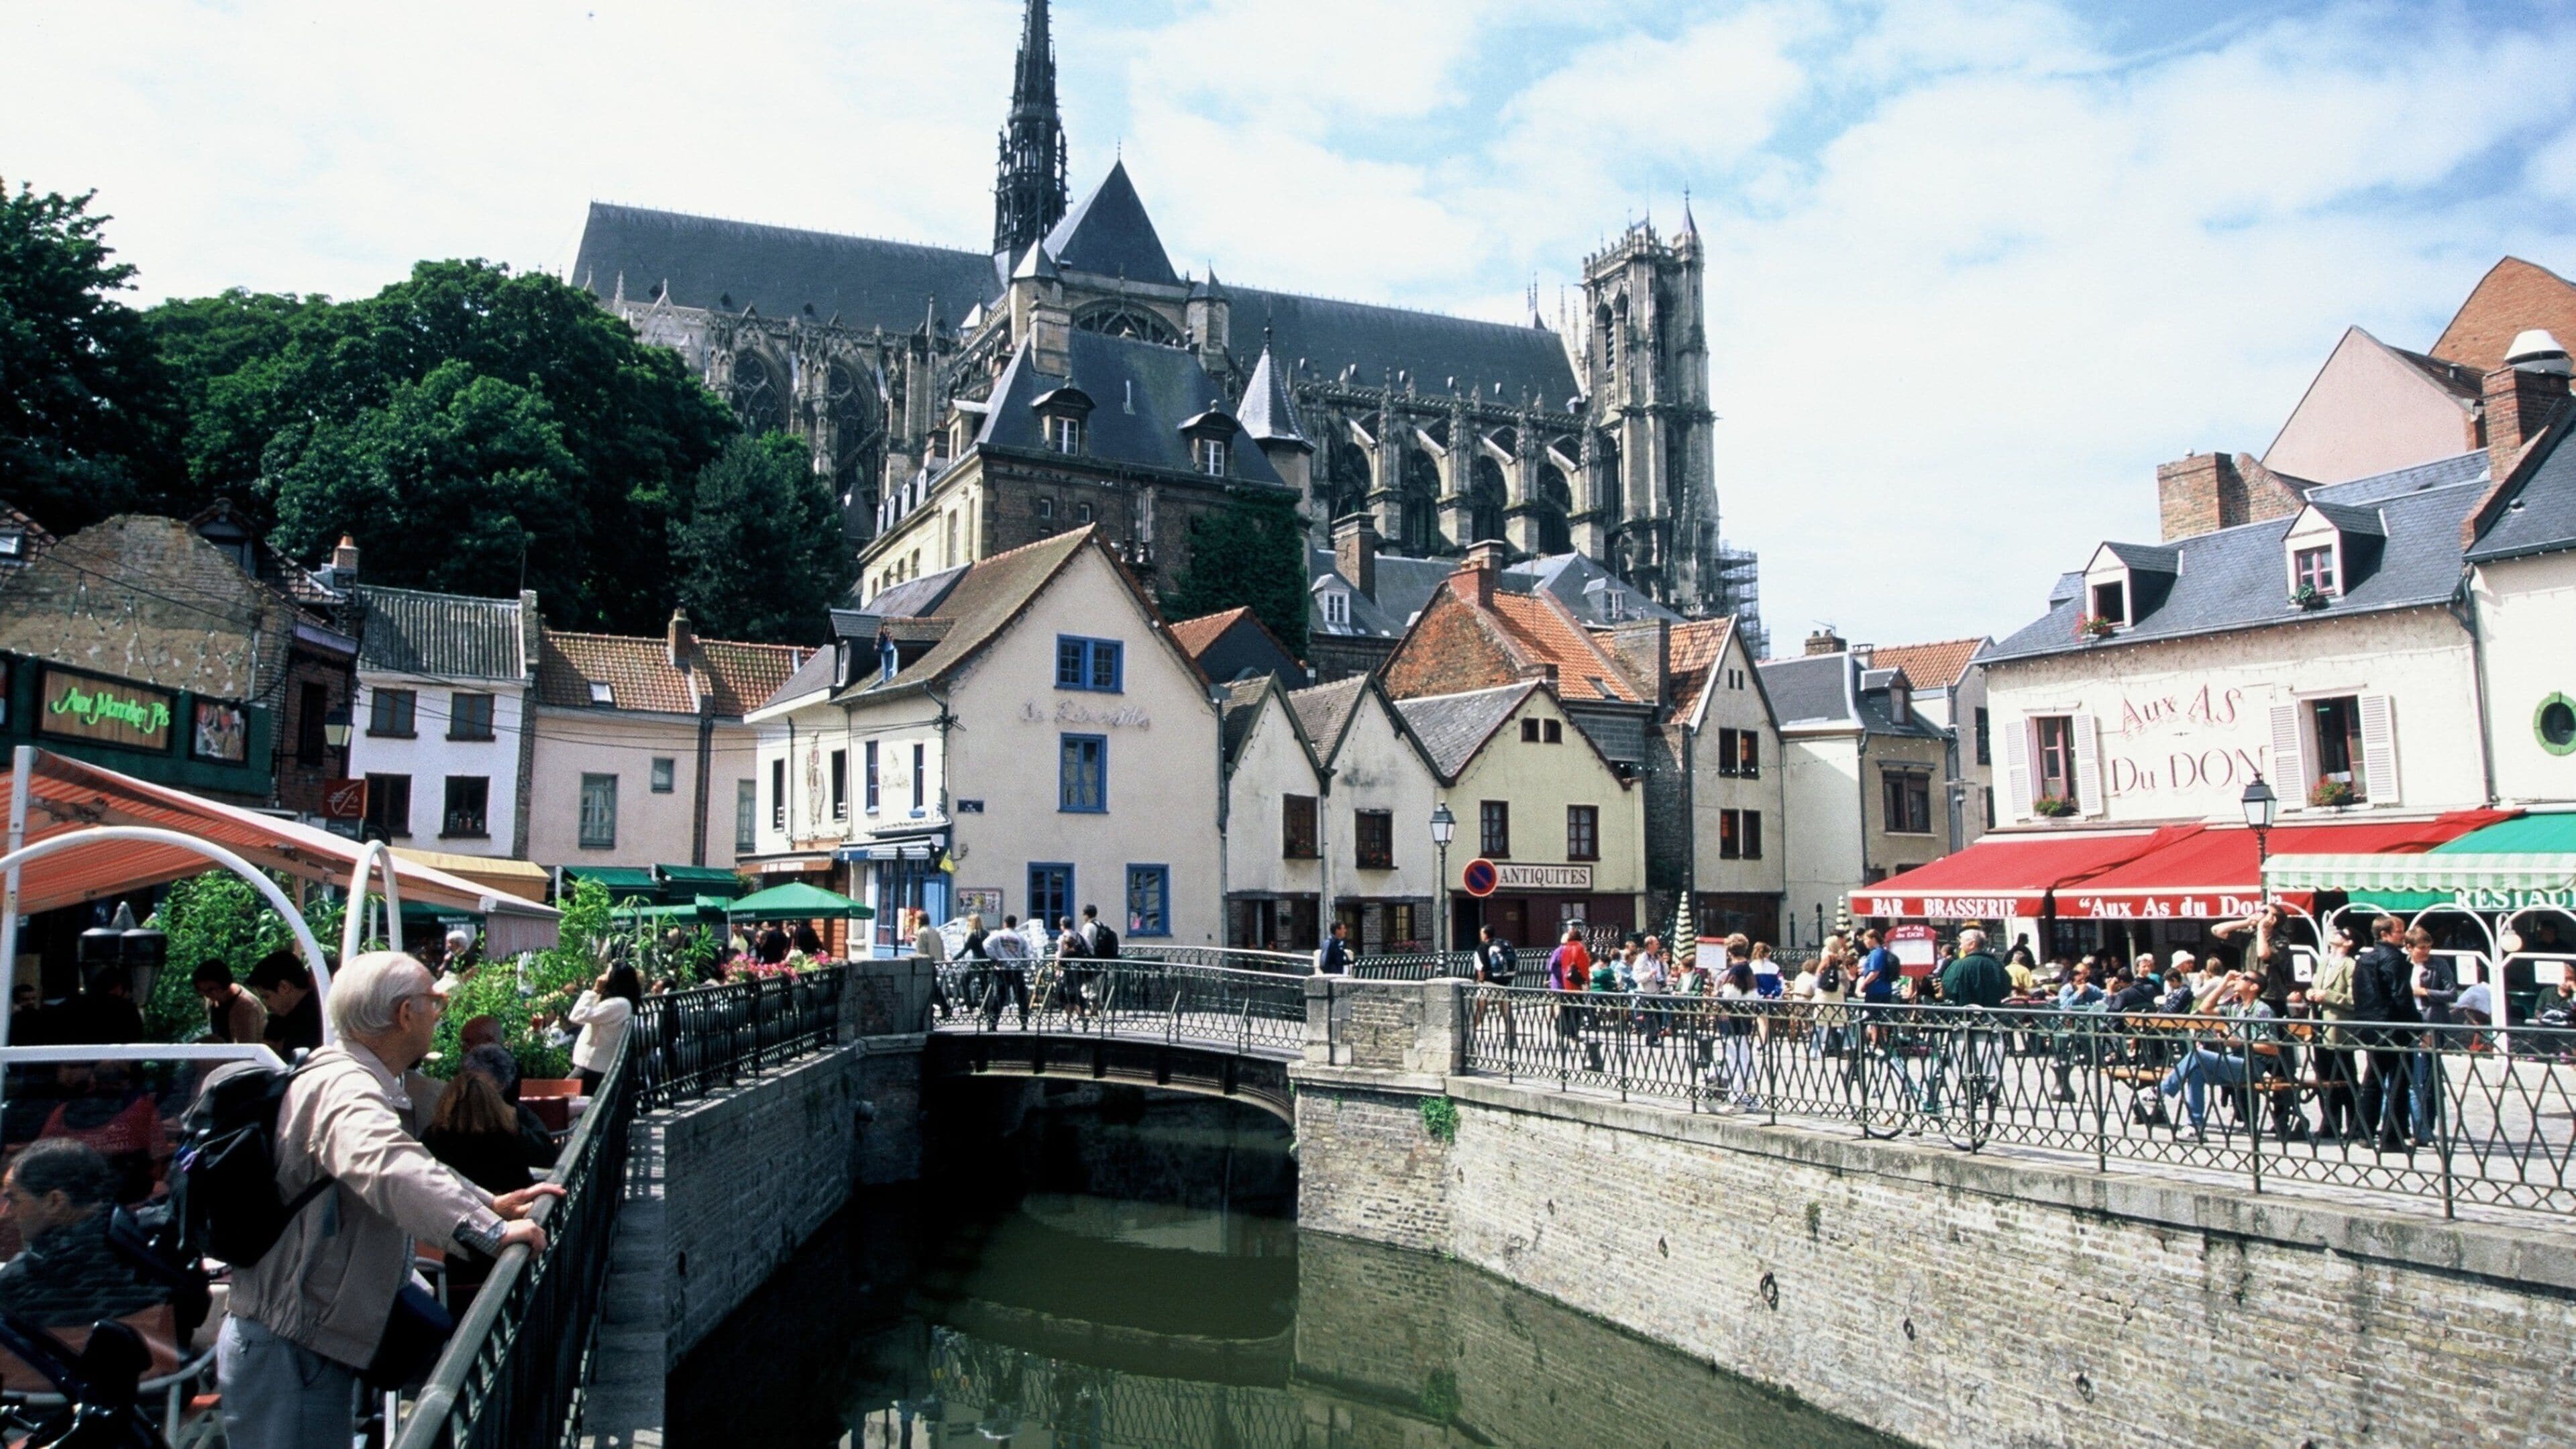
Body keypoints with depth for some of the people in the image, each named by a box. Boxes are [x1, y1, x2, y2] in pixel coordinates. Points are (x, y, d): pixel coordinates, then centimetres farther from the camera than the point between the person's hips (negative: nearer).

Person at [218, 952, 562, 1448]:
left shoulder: (354, 1082, 14)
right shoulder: (342, 1087, -23)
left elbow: (412, 1163, 24)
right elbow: (386, 1167, -43)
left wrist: (491, 1202, 9)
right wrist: (489, 1230, -50)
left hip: (313, 1344, 11)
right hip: (289, 1352, -11)